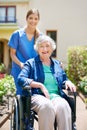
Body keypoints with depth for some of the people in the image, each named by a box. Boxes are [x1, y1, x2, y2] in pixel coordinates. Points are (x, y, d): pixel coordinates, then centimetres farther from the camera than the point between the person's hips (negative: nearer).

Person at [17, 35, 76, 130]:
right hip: (38, 96, -2)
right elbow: (20, 79, -1)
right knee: (46, 106, -39)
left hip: (56, 96, 3)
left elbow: (64, 79, 30)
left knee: (63, 106, -34)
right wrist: (40, 85, -11)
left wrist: (67, 82, 3)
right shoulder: (31, 63, 13)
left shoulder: (57, 64, 26)